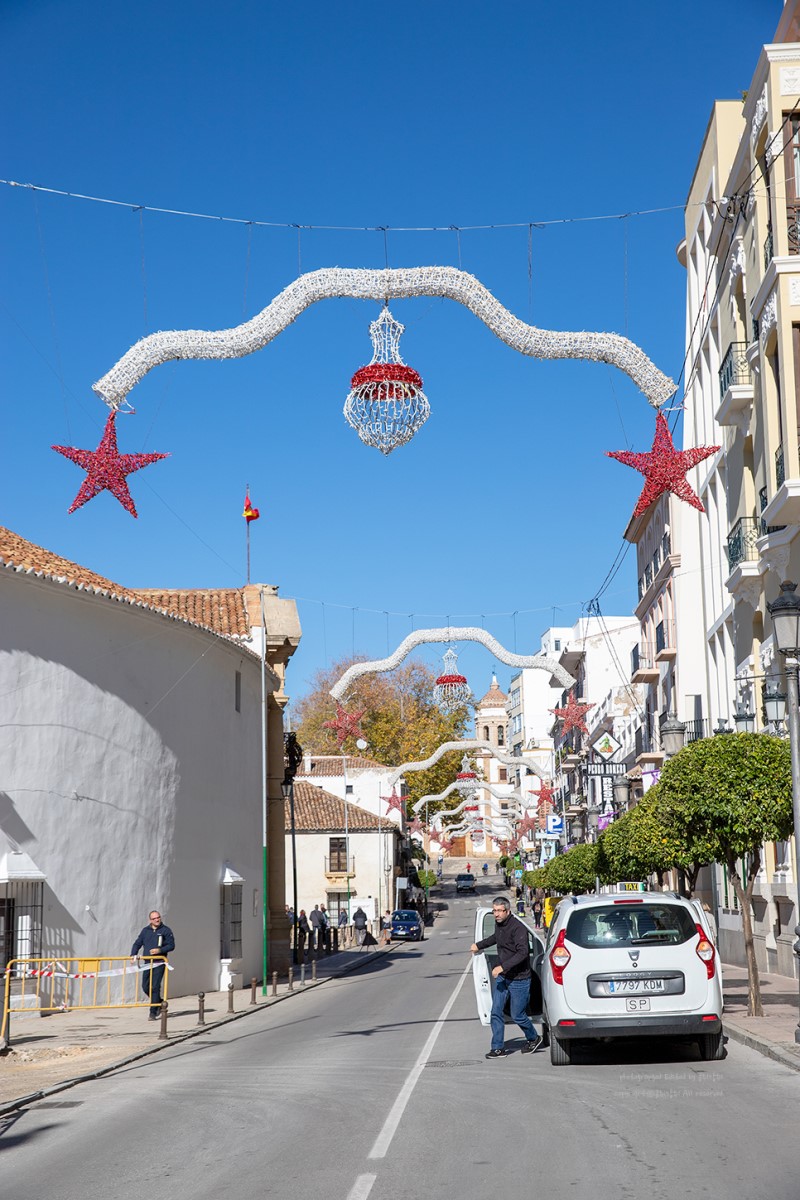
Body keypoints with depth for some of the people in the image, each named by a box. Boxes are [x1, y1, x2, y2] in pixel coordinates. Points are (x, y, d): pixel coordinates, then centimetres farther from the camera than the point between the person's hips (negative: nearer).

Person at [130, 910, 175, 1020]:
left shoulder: (166, 930, 0)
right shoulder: (145, 930, 11)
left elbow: (171, 945, -2)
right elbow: (137, 943, 12)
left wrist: (160, 950, -17)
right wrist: (133, 955, -4)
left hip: (159, 963, -5)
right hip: (147, 962, 5)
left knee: (155, 987, -10)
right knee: (145, 986, 6)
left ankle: (153, 1013, -6)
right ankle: (159, 1003, 29)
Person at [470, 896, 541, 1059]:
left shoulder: (517, 928, -21)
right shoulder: (498, 924, 5)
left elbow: (522, 952, -30)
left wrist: (503, 967, -35)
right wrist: (479, 945, 37)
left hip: (519, 979, -7)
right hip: (502, 977, 7)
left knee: (517, 1015, 2)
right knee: (496, 1012, 0)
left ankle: (533, 1039, 28)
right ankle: (498, 1048, 6)